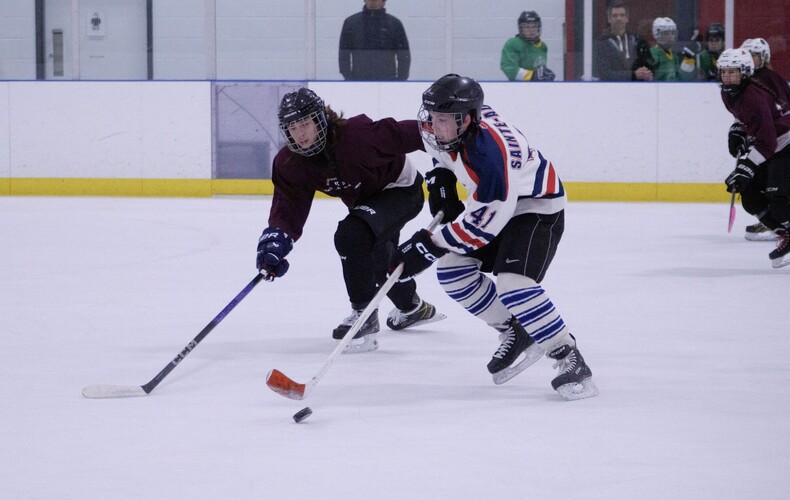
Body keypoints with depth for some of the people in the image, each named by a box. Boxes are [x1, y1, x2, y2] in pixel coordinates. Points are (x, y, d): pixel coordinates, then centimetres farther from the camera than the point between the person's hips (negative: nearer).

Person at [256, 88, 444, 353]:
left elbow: (404, 135, -34)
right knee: (378, 260, 27)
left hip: (401, 189, -8)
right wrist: (276, 237, -35)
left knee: (351, 234, -31)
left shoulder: (357, 134, -37)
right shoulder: (290, 163, -17)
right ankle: (413, 308, 57)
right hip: (365, 199, 8)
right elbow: (288, 206, -16)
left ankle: (364, 315, -22)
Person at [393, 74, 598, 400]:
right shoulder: (444, 123, -15)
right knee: (453, 271, 0)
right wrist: (441, 179, 3)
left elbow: (483, 222, -31)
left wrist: (430, 246, -28)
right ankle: (515, 334, 15)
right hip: (492, 201, 9)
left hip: (538, 206, -9)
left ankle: (570, 359, -18)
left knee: (513, 285, -27)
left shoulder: (489, 155, -38)